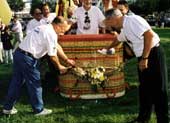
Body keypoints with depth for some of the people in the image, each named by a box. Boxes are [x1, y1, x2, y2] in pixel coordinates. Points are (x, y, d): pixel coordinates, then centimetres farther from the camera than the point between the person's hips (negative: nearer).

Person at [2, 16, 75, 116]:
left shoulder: (45, 28, 17)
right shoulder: (51, 34, -14)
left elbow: (57, 47, 22)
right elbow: (52, 55, -10)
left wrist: (67, 60, 26)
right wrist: (59, 66, 7)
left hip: (19, 53, 10)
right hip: (28, 58, -9)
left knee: (17, 81, 17)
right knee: (35, 84, 5)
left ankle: (8, 107, 27)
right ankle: (39, 110, 18)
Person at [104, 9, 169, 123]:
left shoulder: (132, 19, -16)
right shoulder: (124, 28, 13)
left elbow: (149, 35, -25)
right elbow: (117, 39, 35)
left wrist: (145, 58, -24)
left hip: (153, 54, -10)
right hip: (143, 58, 10)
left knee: (157, 89, -3)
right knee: (144, 88, 17)